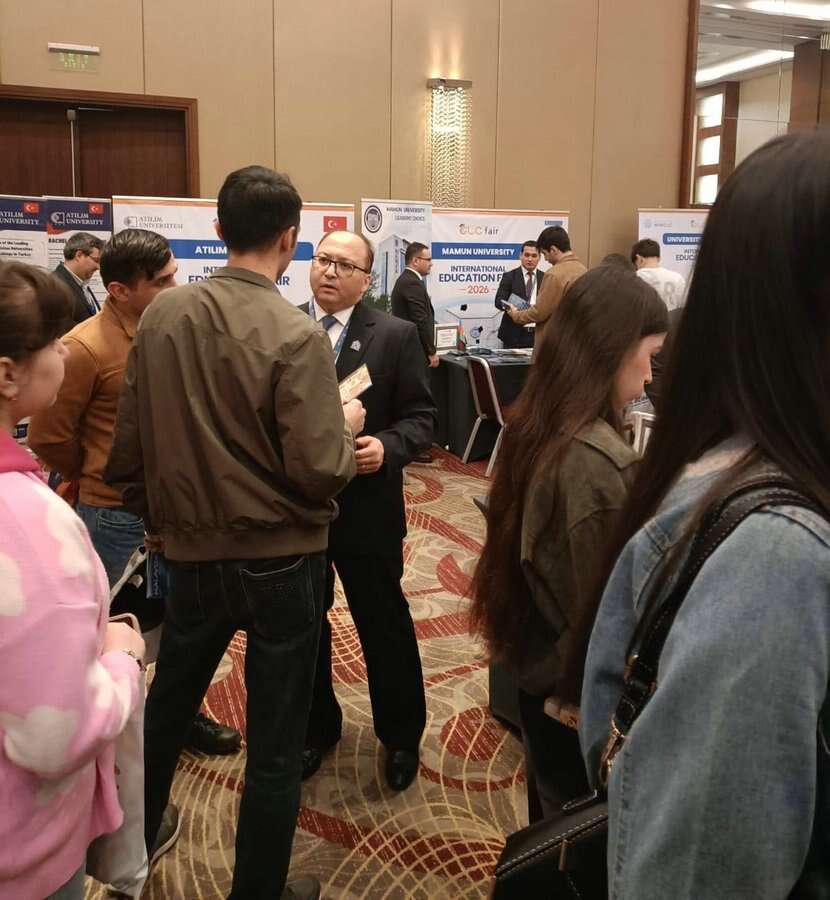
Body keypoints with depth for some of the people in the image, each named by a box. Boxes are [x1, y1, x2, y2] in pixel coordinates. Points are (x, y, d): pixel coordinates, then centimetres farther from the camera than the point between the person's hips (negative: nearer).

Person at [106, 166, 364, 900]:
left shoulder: (161, 316, -3)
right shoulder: (295, 334, -18)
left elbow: (129, 446, 2)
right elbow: (319, 473, -21)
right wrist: (347, 426, 0)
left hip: (191, 550, 6)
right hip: (281, 559, -5)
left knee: (166, 705, 26)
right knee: (275, 741, 11)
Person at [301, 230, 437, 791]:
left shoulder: (396, 336, -5)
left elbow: (422, 417, -4)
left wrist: (387, 447, -21)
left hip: (366, 507, -2)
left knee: (385, 625, 11)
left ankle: (402, 734, 33)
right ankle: (317, 727, 40)